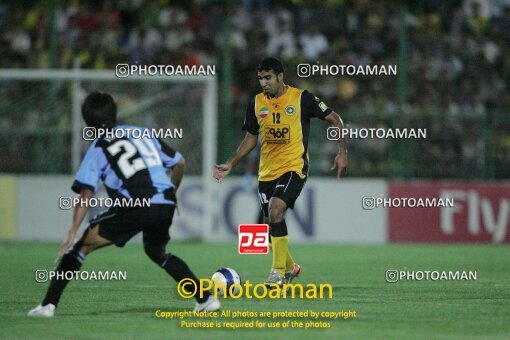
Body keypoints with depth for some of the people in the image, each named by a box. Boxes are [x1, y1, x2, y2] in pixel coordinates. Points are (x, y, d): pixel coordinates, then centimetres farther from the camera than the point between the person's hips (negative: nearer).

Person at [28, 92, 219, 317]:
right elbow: (179, 162, 24)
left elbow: (86, 193, -4)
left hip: (135, 207, -5)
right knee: (157, 252, 33)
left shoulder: (98, 149, 8)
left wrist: (73, 232, -10)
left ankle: (48, 305, -5)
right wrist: (172, 192, 41)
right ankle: (206, 299, 28)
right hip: (165, 204, 5)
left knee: (82, 246, 5)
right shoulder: (143, 133, 21)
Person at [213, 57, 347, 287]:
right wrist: (231, 164, 8)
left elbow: (334, 120, 0)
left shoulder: (301, 98, -7)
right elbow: (251, 138, 17)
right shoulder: (256, 103, 6)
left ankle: (279, 272, -20)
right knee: (272, 220, 8)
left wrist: (342, 153, -7)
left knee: (275, 210, -26)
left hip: (294, 167, -6)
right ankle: (289, 267, 33)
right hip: (266, 172, 6)